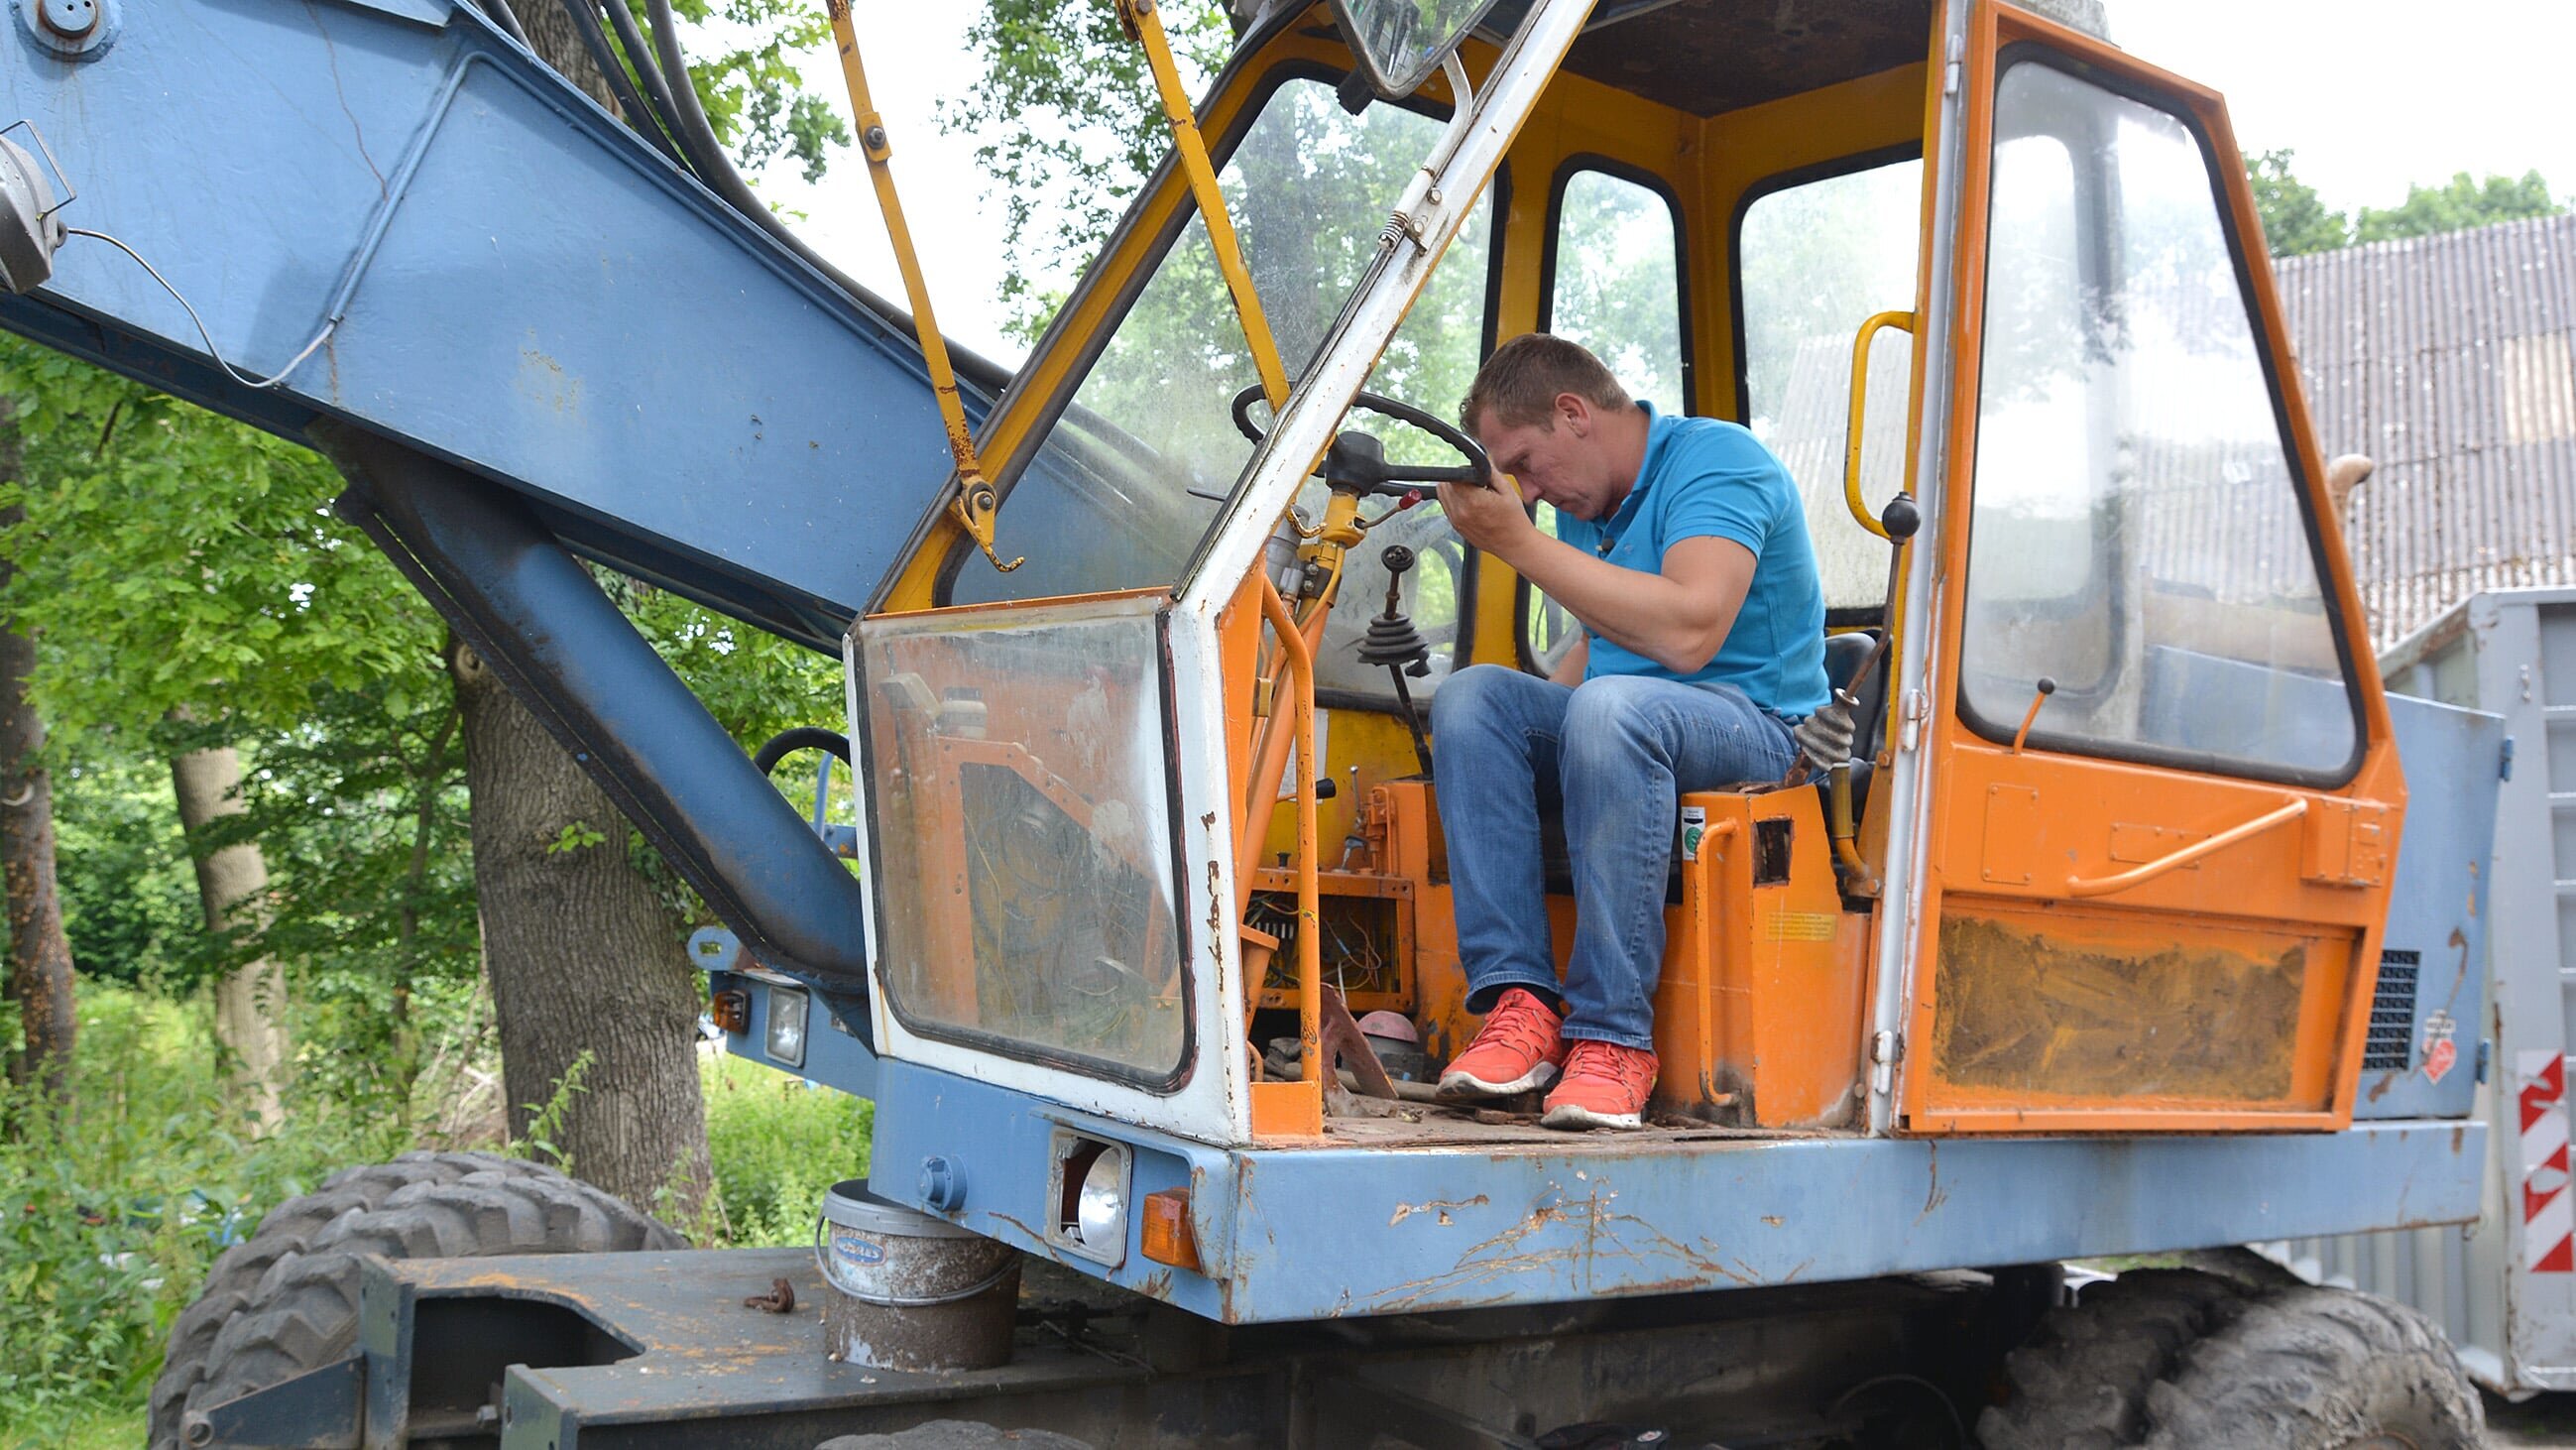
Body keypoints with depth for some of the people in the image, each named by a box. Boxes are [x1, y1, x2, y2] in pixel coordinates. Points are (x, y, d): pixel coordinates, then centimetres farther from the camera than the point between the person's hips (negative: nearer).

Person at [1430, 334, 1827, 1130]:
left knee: (1612, 707, -37)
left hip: (1755, 726, -8)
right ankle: (1519, 1001, -25)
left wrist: (1519, 542, -25)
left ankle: (1614, 1034, -32)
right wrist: (1524, 725, 5)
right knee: (1471, 694, -17)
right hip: (1620, 733, 8)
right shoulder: (1587, 502, 15)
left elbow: (1688, 633, -28)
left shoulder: (1716, 459, -12)